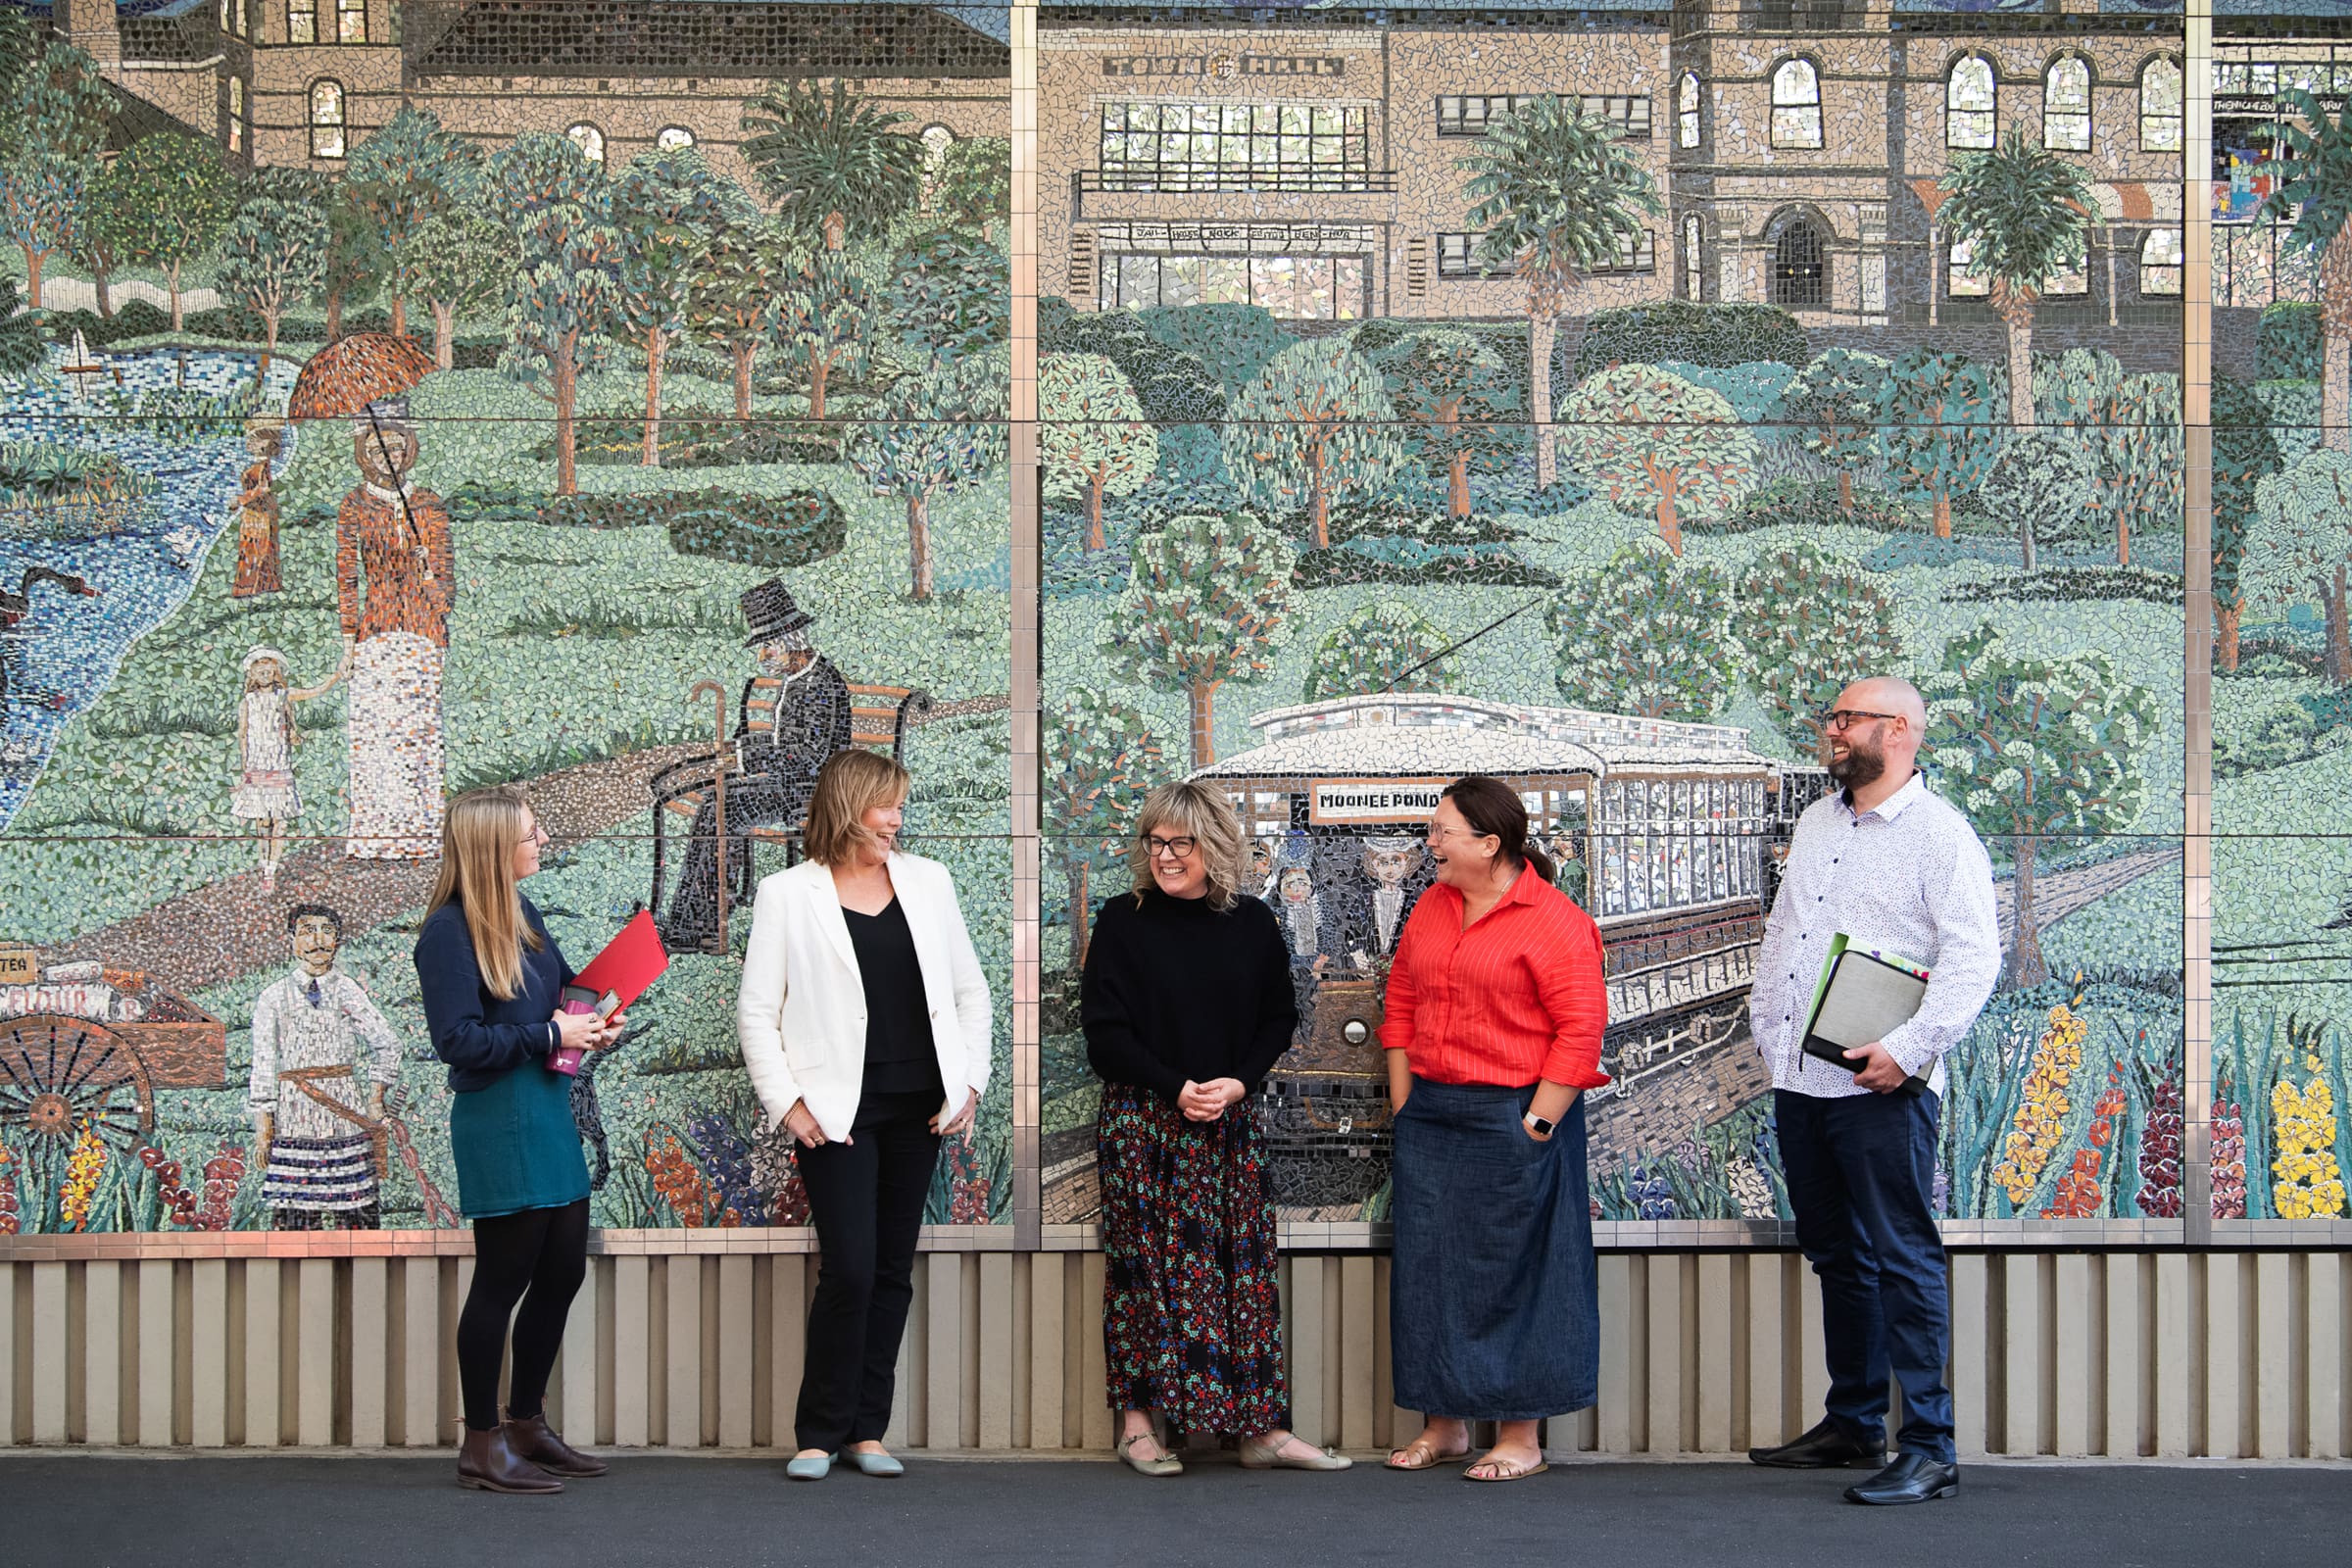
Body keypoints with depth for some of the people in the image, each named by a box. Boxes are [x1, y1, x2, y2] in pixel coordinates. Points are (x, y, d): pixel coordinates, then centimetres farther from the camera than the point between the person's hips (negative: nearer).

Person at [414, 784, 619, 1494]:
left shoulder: (521, 914, 10)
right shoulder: (449, 932, -15)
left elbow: (563, 986, 25)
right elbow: (460, 1041, -19)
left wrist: (593, 1019, 4)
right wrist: (550, 1034, -17)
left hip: (547, 1110, 9)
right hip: (498, 1122, -9)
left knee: (562, 1273, 13)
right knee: (502, 1279, -1)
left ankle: (527, 1425, 26)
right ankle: (482, 1444, 9)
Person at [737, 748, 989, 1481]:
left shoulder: (927, 882, 9)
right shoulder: (787, 894, -1)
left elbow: (970, 989, 13)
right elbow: (757, 1010, -2)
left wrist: (970, 1083, 4)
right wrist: (788, 1102, -9)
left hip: (918, 1109, 4)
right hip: (838, 1110, -4)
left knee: (893, 1272, 7)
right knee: (849, 1270, -9)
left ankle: (867, 1428, 15)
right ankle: (819, 1433, 4)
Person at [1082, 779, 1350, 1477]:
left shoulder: (1251, 924, 5)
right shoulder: (1123, 921, -2)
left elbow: (1278, 1020, 9)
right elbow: (1104, 1032, -5)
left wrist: (1238, 1083, -8)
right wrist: (1176, 1088, -14)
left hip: (1228, 1123, 3)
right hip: (1141, 1121, -3)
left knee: (1244, 1267, 2)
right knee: (1144, 1266, -1)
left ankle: (1262, 1429, 6)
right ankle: (1137, 1422, 8)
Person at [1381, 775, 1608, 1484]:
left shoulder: (1554, 921, -10)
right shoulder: (1431, 908, 12)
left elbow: (1582, 1029, -13)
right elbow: (1401, 1005, 17)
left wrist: (1536, 1124, -15)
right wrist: (1406, 1107, 10)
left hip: (1515, 1117, -7)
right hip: (1430, 1116, 7)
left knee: (1511, 1272, 0)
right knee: (1427, 1265, 8)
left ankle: (1520, 1437, 9)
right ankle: (1443, 1424, 20)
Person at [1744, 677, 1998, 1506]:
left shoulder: (1939, 833, -7)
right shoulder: (1816, 823, 18)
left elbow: (1974, 957, -15)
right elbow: (1779, 930, 25)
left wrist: (1907, 1048, -23)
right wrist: (1767, 1023, 15)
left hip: (1878, 1088, -8)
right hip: (1799, 1080, 8)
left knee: (1902, 1260, -8)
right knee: (1836, 1257, 15)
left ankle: (1929, 1450, -5)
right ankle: (1853, 1424, 25)